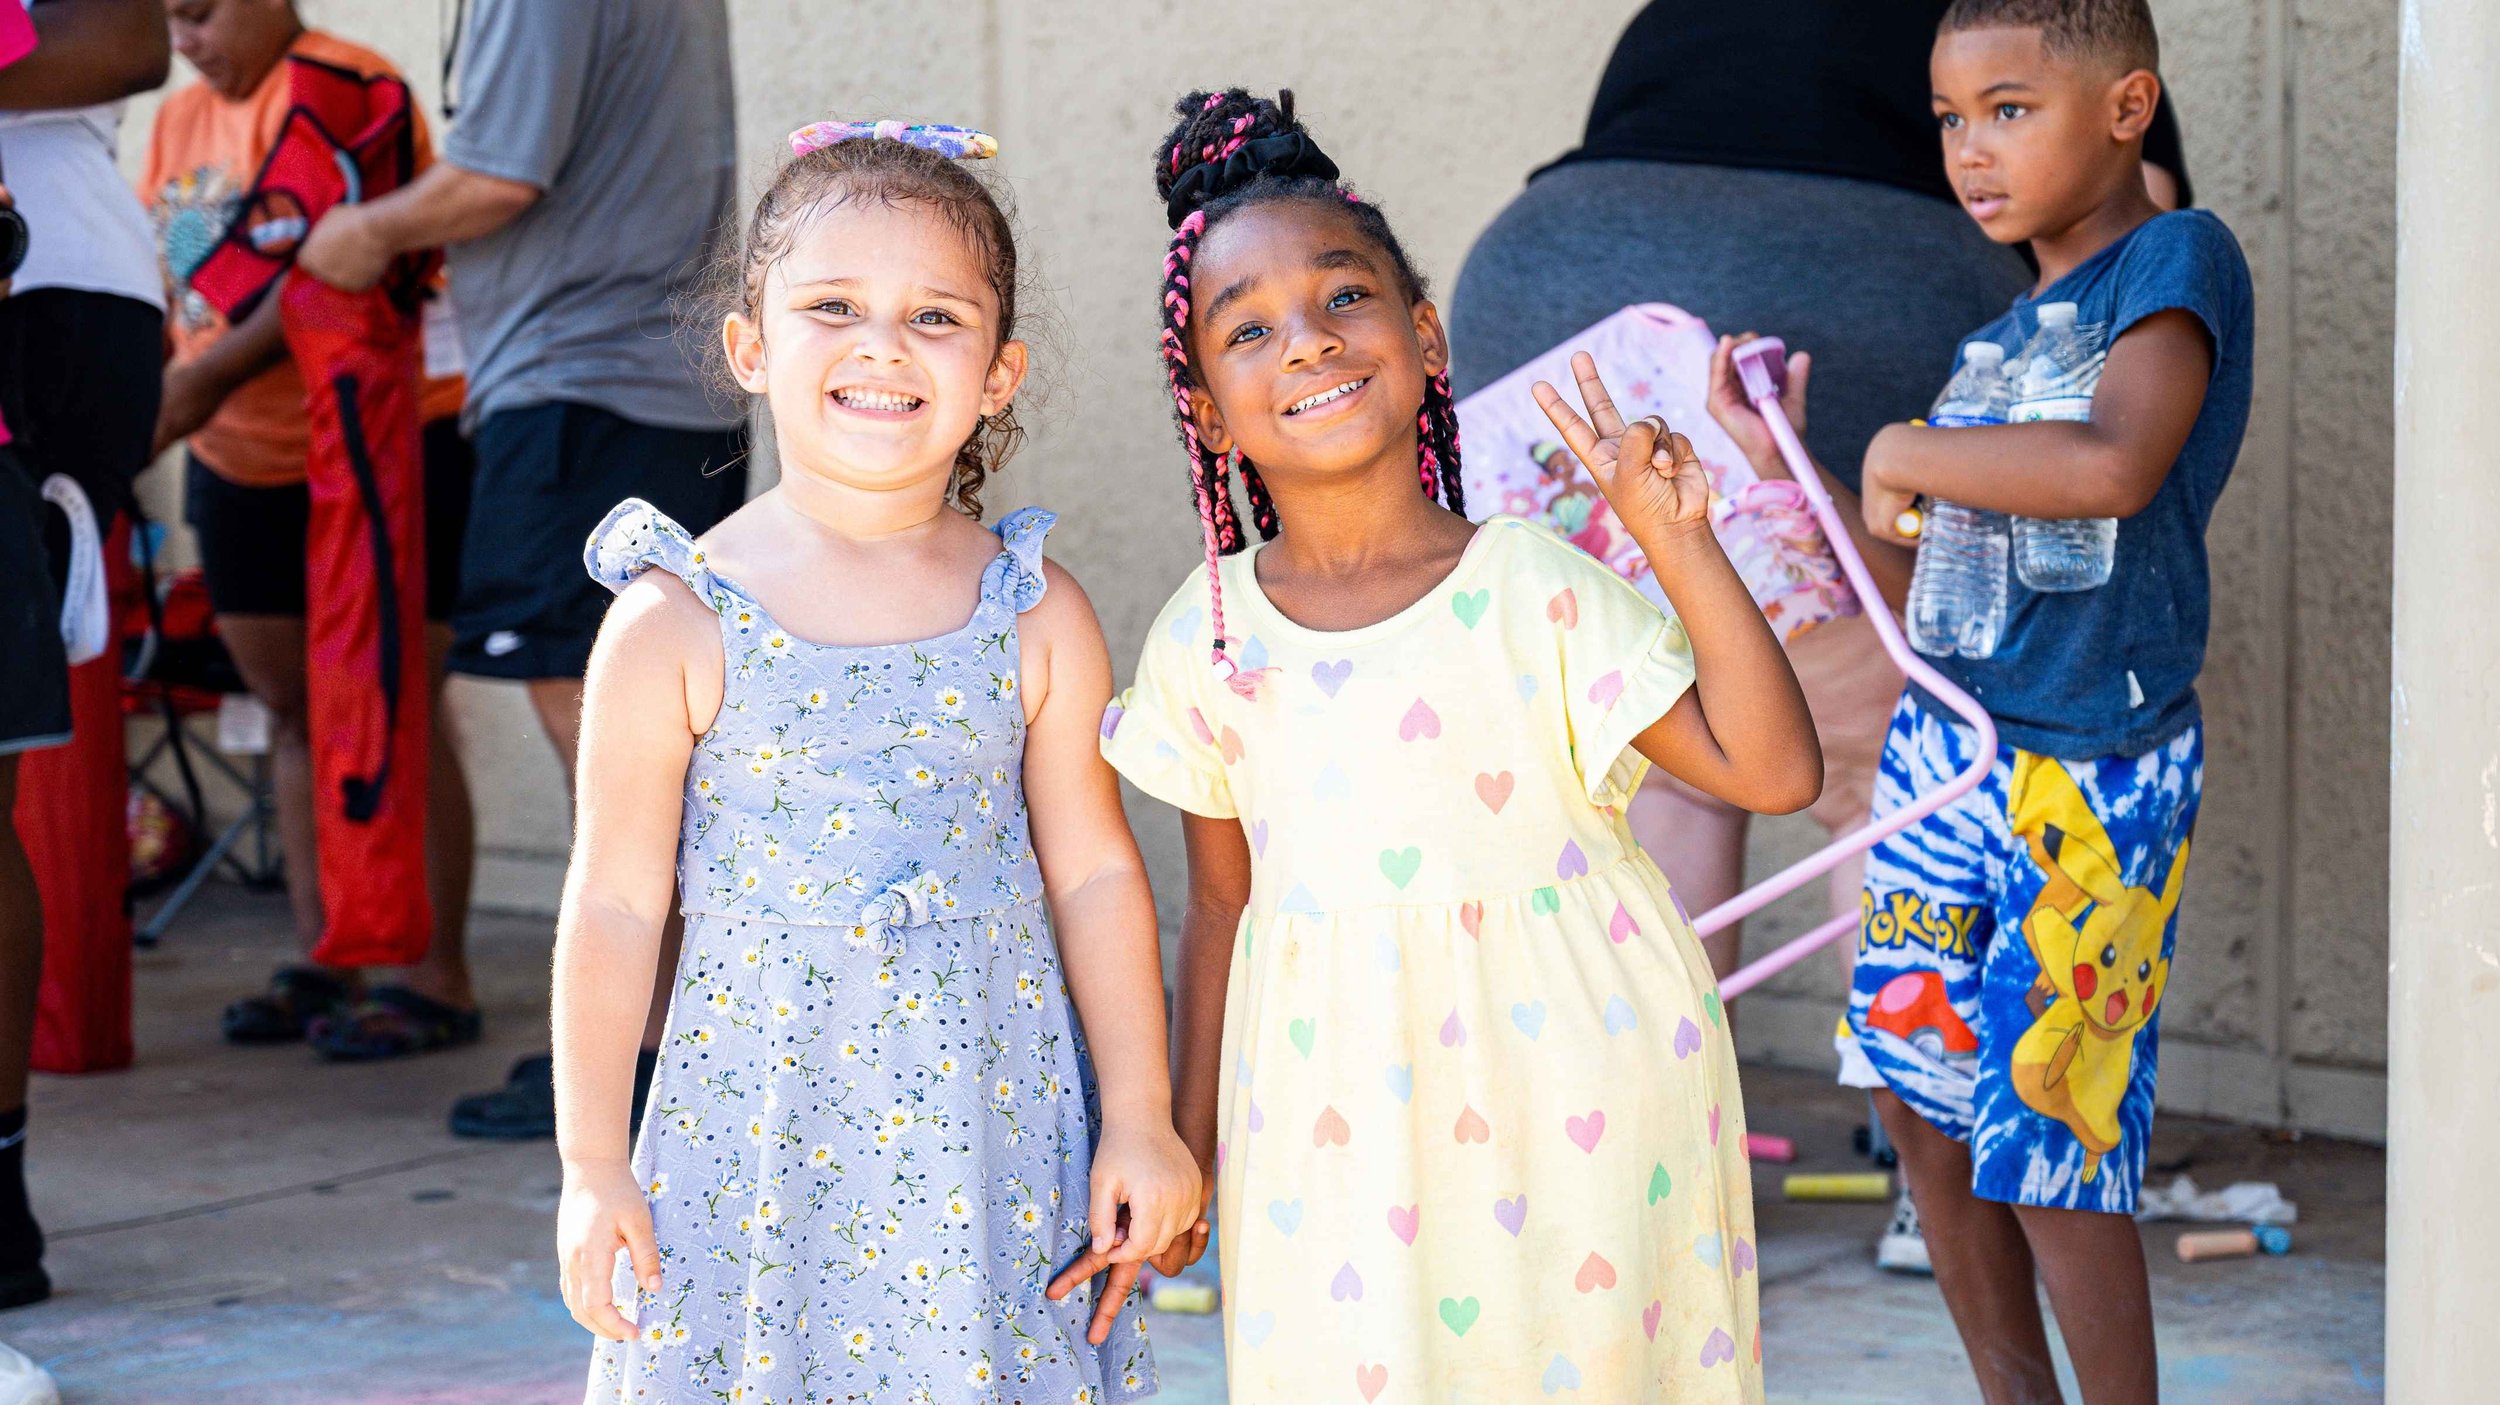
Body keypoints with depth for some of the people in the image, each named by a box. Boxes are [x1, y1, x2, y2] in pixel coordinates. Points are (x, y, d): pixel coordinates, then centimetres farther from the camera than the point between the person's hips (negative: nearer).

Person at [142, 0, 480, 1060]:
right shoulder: (181, 116, 12)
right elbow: (169, 280, 14)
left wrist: (206, 380, -28)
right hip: (244, 462, 8)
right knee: (295, 712, 10)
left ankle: (437, 982, 0)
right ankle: (322, 966, 17)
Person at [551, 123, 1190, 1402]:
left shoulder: (1038, 618, -1)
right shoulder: (675, 625, -7)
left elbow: (1093, 872, 6)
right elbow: (615, 904, -2)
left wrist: (1140, 1123, 6)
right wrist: (591, 1166, -1)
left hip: (993, 1132, 2)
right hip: (763, 1136, -1)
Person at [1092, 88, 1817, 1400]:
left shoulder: (1534, 591, -8)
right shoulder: (1205, 638, 1)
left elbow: (1770, 770, -13)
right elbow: (1225, 907, 10)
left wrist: (1680, 549, -19)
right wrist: (1191, 1140, 14)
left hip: (1565, 1103, -2)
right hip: (1331, 1129, 2)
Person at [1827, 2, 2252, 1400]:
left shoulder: (2181, 259, -11)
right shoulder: (2000, 337, 11)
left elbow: (2115, 467, -30)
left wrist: (1908, 454, -18)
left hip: (2092, 779, -8)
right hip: (1947, 745, 8)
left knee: (2049, 1148, -4)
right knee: (1921, 1093, 12)